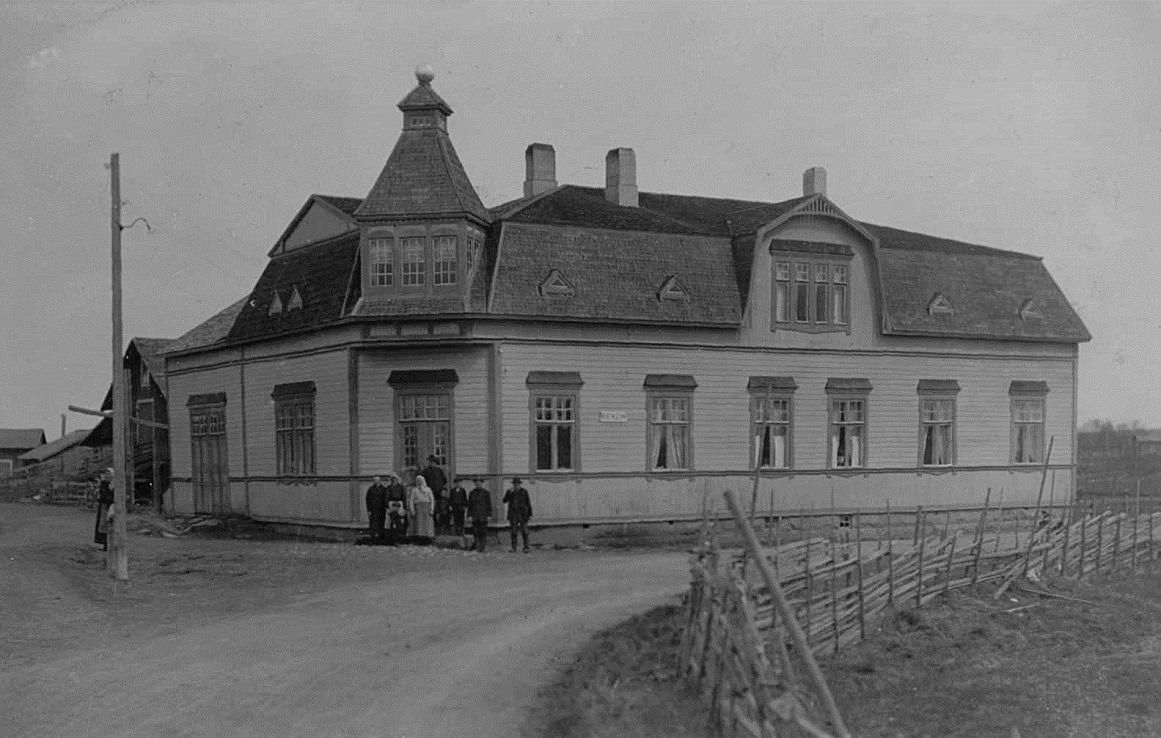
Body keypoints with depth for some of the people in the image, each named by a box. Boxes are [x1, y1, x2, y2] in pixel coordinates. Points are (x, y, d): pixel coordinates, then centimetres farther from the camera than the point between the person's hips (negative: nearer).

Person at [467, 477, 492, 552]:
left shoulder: (486, 493, 4)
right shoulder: (472, 493, 10)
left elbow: (489, 504, 4)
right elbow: (469, 505, 11)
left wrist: (489, 515, -2)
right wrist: (469, 515, 5)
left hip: (483, 516, -2)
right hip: (475, 516, 2)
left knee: (483, 531, -2)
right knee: (475, 531, -4)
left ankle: (483, 547, 4)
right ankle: (476, 547, 0)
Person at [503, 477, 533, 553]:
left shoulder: (524, 491, 3)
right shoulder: (509, 492, 7)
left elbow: (528, 503, 4)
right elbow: (505, 501, -3)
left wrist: (530, 514, -1)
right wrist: (510, 493, -15)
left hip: (523, 514, -2)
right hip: (513, 515, 2)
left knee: (524, 531, -9)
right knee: (513, 532, -1)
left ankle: (526, 548, -6)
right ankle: (513, 548, 3)